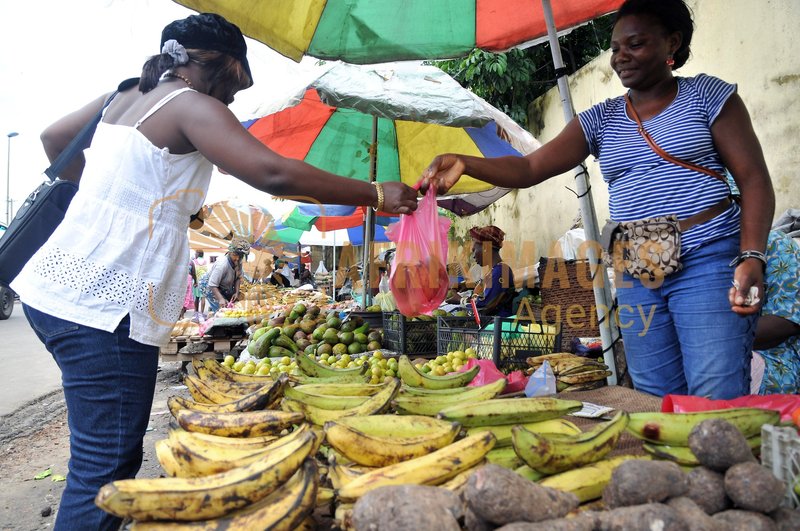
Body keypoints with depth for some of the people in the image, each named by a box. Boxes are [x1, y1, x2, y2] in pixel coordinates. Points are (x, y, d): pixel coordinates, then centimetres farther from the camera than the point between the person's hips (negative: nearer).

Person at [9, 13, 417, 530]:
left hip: (59, 288, 10)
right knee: (106, 471, -3)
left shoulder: (130, 95, 16)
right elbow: (273, 173, -22)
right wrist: (375, 194, -15)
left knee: (106, 462, 17)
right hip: (102, 306, -10)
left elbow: (54, 138, 27)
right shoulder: (191, 105, -10)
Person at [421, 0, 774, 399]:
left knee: (718, 403, -9)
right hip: (634, 276, 4)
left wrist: (751, 257, -15)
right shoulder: (601, 120, 12)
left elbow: (754, 179, 0)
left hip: (707, 262, -3)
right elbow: (529, 169, 1)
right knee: (656, 406, 6)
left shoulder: (707, 95, 5)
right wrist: (464, 164, -16)